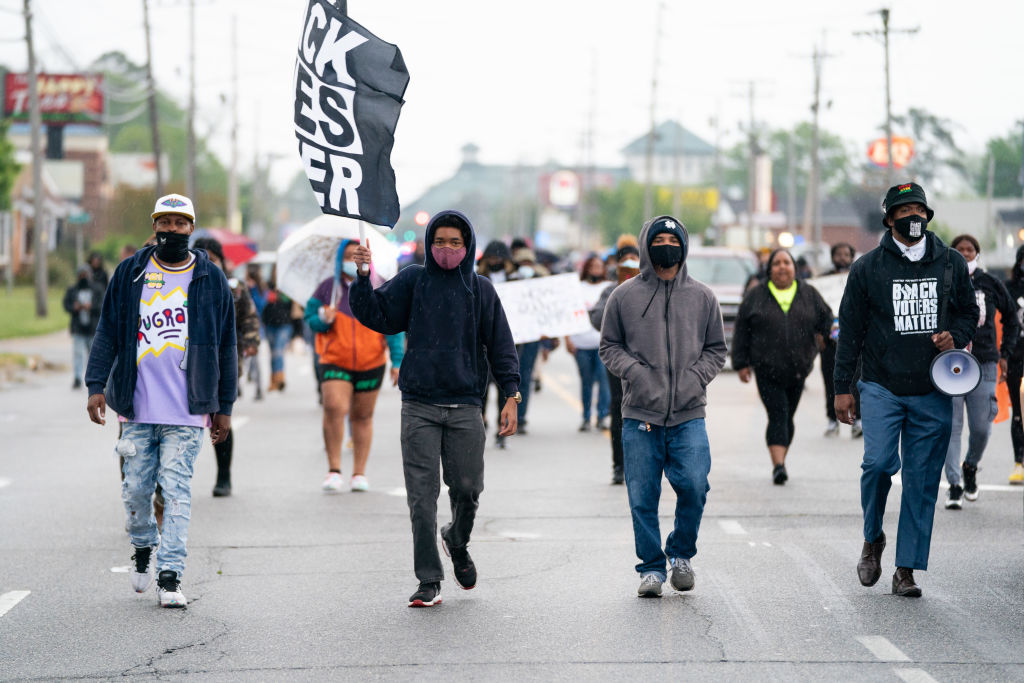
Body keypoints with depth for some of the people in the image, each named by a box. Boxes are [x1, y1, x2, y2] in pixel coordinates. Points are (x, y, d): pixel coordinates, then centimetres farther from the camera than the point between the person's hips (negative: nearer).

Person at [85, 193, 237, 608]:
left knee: (176, 491, -6)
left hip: (186, 411, -2)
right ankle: (143, 546, 33)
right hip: (136, 408, 2)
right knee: (136, 488, 6)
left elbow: (226, 348, 8)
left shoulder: (211, 279, 5)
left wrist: (224, 407, 6)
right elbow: (108, 334, 9)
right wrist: (96, 386, -2)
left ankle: (170, 576, -4)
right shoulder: (129, 274, 8)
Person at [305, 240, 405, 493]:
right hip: (335, 361, -1)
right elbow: (311, 318, 10)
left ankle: (359, 473, 18)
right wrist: (323, 320, -14)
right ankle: (334, 470, -14)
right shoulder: (328, 288, 3)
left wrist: (397, 361, -2)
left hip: (370, 364, 1)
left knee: (362, 416, 8)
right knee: (334, 407, -20)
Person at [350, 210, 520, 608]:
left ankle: (457, 542, 33)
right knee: (422, 495, -3)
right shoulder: (413, 281, 6)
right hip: (419, 406, -1)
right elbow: (374, 314, -2)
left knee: (467, 488, 0)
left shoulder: (481, 290, 8)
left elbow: (501, 345, 9)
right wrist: (363, 277, -17)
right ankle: (429, 581, 3)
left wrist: (511, 395, 1)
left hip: (466, 407, 1)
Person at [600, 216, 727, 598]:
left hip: (689, 414, 0)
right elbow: (609, 346, 10)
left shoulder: (702, 297, 10)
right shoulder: (624, 296, 6)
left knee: (694, 486, -13)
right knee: (643, 498, 1)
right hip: (640, 414, 0)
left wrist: (696, 376, -3)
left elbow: (716, 349, 15)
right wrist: (633, 370, -8)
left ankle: (681, 553, 11)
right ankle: (651, 567, 15)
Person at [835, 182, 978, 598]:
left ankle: (906, 571, 7)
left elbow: (969, 312, 20)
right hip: (881, 387, -2)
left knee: (921, 480, 0)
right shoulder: (868, 267, 4)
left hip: (933, 392, 2)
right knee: (879, 462, -18)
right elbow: (850, 328, 6)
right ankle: (873, 538, 10)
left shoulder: (952, 264, 9)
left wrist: (956, 337, -3)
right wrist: (842, 387, 3)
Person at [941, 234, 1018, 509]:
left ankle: (971, 467, 29)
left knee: (981, 428, 0)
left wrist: (1004, 354, 10)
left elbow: (1012, 319, 17)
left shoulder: (990, 285, 6)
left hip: (984, 365, 1)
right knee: (952, 426, -6)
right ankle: (954, 486, -1)